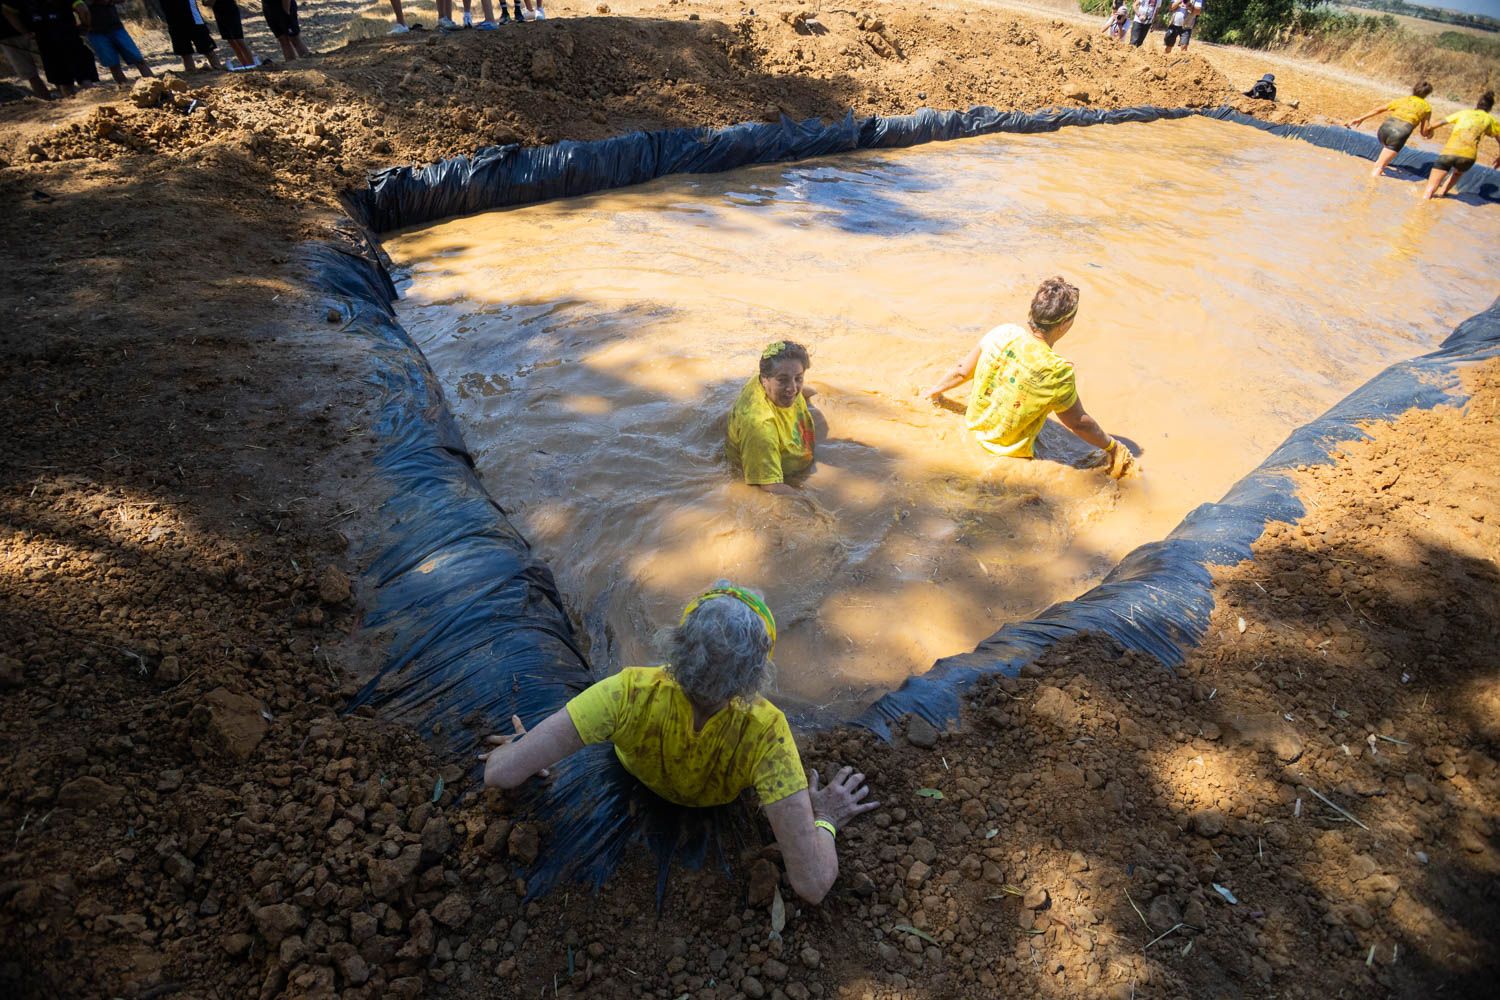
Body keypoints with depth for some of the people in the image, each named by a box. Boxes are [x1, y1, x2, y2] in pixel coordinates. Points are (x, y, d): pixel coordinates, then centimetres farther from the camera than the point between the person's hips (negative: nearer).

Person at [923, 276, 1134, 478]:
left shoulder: (1002, 333, -16)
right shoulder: (1058, 372, -28)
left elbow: (961, 370, 0)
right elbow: (1079, 423, -12)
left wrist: (935, 390, 19)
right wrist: (1111, 446, 6)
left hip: (974, 428, 7)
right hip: (1008, 452, -7)